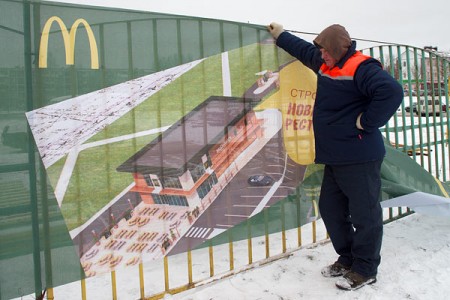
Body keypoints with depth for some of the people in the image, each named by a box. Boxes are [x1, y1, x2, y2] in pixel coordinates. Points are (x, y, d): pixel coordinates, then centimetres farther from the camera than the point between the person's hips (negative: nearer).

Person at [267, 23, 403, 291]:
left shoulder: (361, 67, -14)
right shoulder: (325, 65, 14)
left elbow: (391, 91, -28)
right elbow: (303, 49, 32)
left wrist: (366, 122, -21)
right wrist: (280, 35, 41)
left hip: (359, 159, -10)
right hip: (335, 158, 10)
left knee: (364, 213, 2)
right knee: (330, 208, 16)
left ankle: (365, 270, 17)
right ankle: (347, 259, 32)